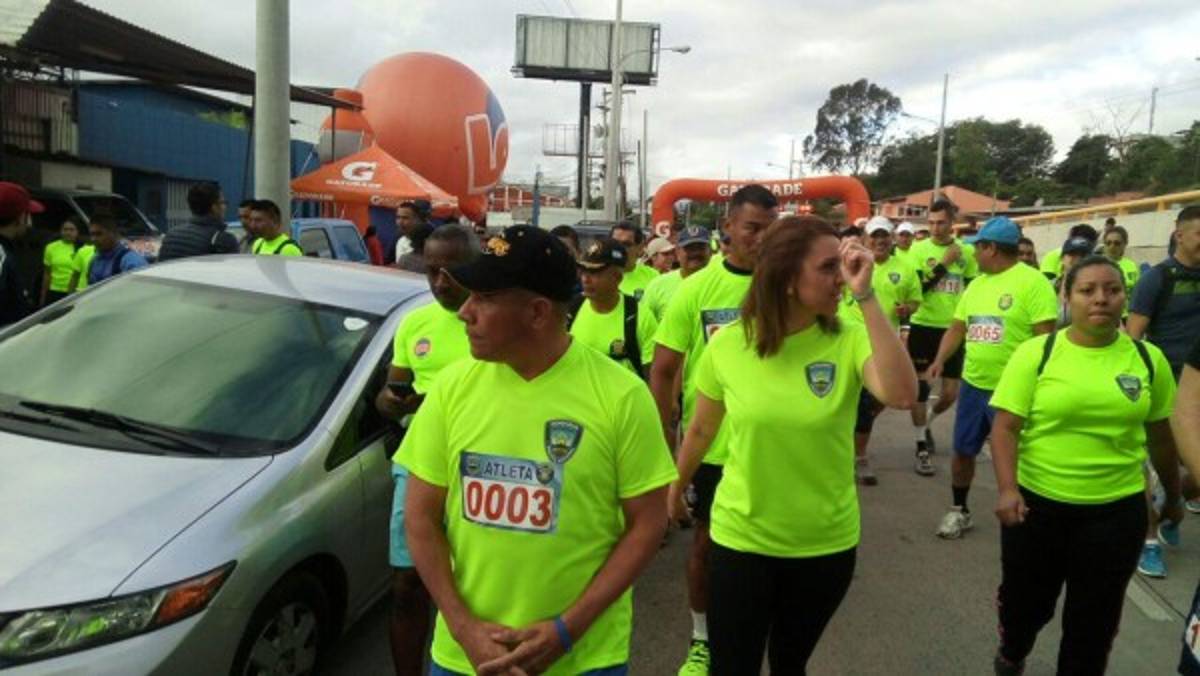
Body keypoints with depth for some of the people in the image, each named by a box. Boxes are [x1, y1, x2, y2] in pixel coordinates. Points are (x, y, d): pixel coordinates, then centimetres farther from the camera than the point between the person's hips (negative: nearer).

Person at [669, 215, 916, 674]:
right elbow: (701, 431, 4)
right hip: (741, 539, -1)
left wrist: (866, 296, -32)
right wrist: (676, 489, 17)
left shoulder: (850, 342, -12)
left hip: (826, 544, 1)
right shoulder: (727, 344, -11)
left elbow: (902, 395, -33)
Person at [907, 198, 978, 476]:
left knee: (951, 393, 6)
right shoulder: (919, 248, -6)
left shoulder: (967, 251, 2)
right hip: (923, 327, -2)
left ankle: (927, 425, 36)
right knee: (920, 386, 2)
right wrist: (944, 263, -18)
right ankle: (922, 447, 14)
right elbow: (916, 288, -16)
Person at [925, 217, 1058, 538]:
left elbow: (1045, 337, -16)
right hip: (973, 384, 7)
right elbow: (957, 328, 12)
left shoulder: (1033, 282, -13)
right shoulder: (976, 285, 10)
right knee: (963, 451, 14)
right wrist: (940, 360, -4)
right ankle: (959, 511, 31)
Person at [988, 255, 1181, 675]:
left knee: (1095, 616, 13)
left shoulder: (1148, 358, -1)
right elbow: (1005, 427, -11)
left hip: (1117, 510, 1)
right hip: (1036, 502, -1)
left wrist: (1173, 495, 20)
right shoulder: (1036, 353, -9)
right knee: (1025, 599, 17)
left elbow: (1160, 435, 10)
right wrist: (1007, 488, -22)